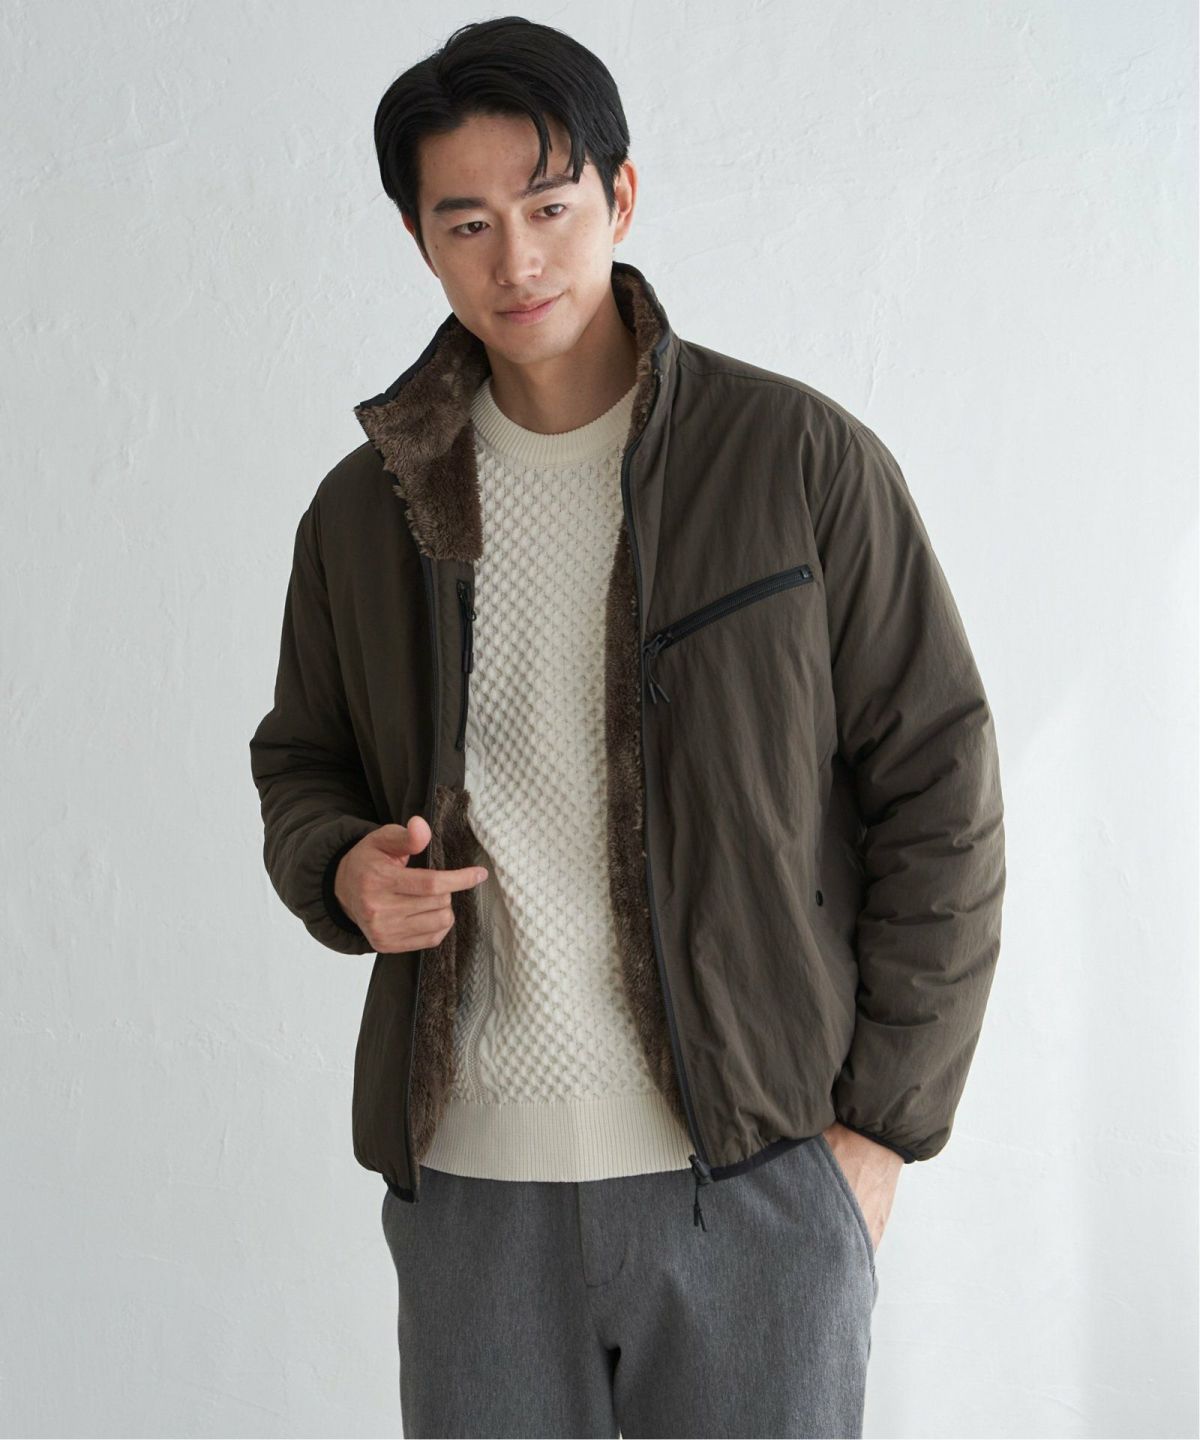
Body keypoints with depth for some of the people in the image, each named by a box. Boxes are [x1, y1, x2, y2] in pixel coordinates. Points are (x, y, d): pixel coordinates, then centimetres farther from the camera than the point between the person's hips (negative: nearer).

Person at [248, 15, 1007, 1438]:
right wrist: (342, 869, -5)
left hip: (756, 1173, -2)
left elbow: (941, 797, -2)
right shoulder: (364, 507, 6)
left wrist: (882, 1121, -4)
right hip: (470, 1174, 3)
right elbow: (300, 762, 19)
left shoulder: (805, 462, -4)